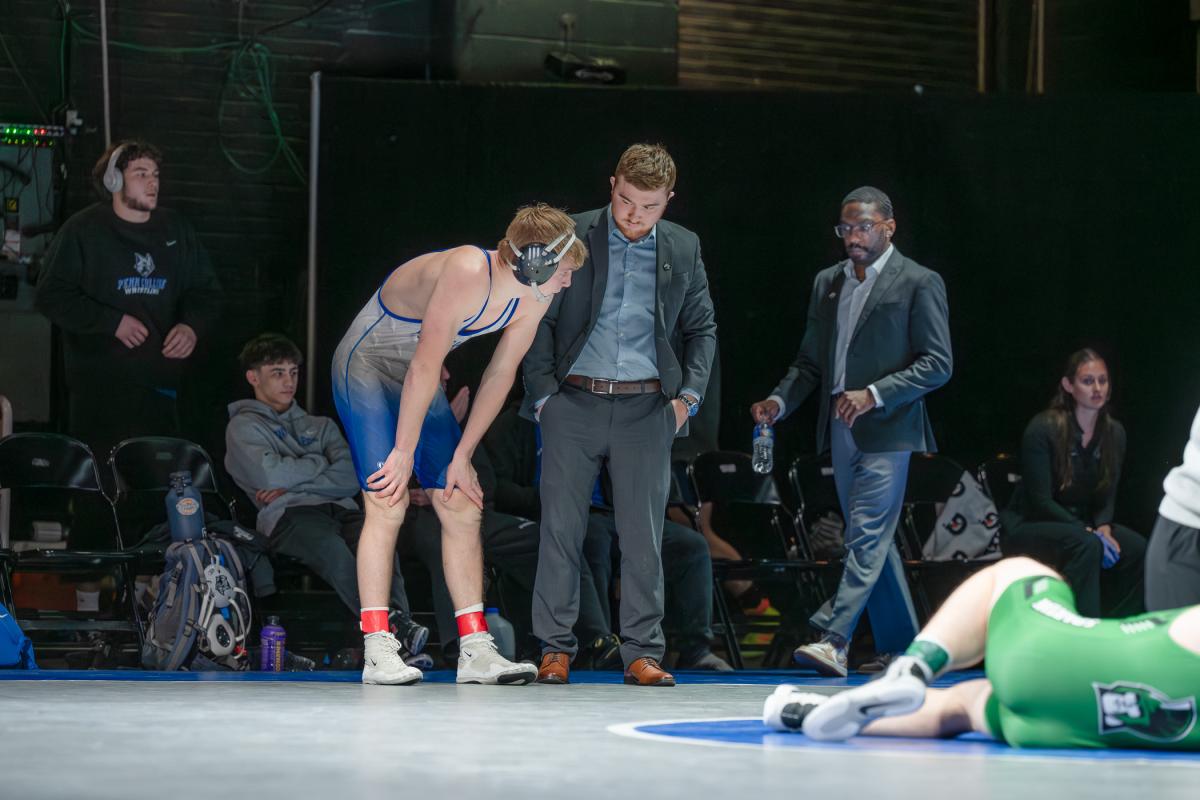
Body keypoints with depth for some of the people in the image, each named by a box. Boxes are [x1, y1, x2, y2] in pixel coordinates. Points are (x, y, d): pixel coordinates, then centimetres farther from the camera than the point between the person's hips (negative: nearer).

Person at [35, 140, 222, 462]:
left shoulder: (177, 229, 13)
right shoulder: (84, 230, -1)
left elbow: (206, 291, 18)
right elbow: (51, 295, -5)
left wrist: (193, 327, -4)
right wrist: (113, 322, -12)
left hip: (162, 384, 4)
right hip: (100, 387, -4)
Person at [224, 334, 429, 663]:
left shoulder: (320, 425, 33)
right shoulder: (244, 426, 20)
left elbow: (351, 477, 13)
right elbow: (269, 475, -2)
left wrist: (292, 485, 1)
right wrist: (321, 463, 13)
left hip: (341, 510, 4)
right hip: (290, 514, -4)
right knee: (329, 544, -41)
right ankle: (391, 627, -59)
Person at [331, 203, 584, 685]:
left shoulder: (532, 298, -8)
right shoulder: (468, 272, -32)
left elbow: (500, 376, 0)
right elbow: (425, 366, -29)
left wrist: (461, 456, 0)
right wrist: (404, 452, -24)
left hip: (417, 377, 8)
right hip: (366, 365, -8)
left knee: (463, 507, 1)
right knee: (388, 502, -17)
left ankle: (475, 650, 4)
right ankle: (377, 652, -13)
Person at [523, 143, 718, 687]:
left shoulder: (683, 249, 8)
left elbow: (701, 328, 16)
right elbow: (539, 320, 3)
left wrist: (689, 394, 4)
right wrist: (544, 393, -4)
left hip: (647, 409, 1)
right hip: (574, 401, -1)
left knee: (643, 535, 0)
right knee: (561, 526, 0)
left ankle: (642, 652, 5)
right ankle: (555, 647, 7)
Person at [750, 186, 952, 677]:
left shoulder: (919, 284, -4)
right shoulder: (827, 283, 15)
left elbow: (937, 364, -8)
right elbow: (810, 360, 18)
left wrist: (873, 395, -17)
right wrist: (780, 402, 0)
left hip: (886, 431, -7)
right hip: (840, 432, 7)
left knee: (867, 535, -13)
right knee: (874, 540, 11)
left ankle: (834, 640, -21)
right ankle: (902, 646, 19)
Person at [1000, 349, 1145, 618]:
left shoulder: (1114, 433, 0)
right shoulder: (1042, 429, -17)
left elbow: (1107, 496, 6)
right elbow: (1041, 501, -18)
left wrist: (1103, 528, -17)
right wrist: (1088, 532, -27)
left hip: (1080, 524, 6)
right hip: (1028, 526, -6)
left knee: (1136, 548, -22)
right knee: (1086, 545, -36)